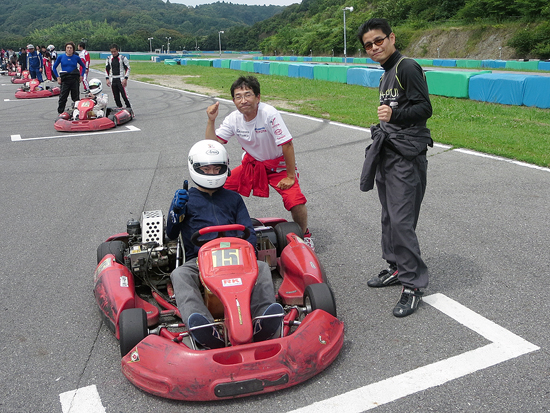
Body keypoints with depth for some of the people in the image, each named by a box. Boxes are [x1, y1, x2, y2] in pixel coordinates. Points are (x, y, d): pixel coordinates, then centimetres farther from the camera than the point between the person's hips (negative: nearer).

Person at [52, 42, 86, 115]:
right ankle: (60, 113, 7)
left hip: (75, 79, 0)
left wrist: (81, 76, 6)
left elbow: (83, 66, 17)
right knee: (62, 97, -1)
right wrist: (58, 77, 3)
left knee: (75, 97, 5)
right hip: (65, 79, 0)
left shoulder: (76, 58, 3)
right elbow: (54, 68, 12)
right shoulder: (61, 57, 3)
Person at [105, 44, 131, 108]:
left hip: (121, 80, -5)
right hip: (112, 80, 5)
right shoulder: (109, 59, 10)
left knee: (124, 94, -12)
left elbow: (127, 68, -2)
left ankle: (129, 107, -2)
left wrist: (125, 79, -10)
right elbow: (107, 69, 16)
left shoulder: (123, 58, -3)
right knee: (116, 96, 6)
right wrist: (107, 79, 6)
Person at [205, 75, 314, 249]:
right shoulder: (234, 119, -10)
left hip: (279, 164, -5)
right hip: (252, 163, 5)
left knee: (296, 202, -25)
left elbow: (287, 144, -25)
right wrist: (211, 120, -23)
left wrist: (290, 176, -21)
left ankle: (304, 234, 7)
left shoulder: (269, 113, -27)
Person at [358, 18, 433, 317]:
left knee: (402, 221, -11)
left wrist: (394, 115, -34)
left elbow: (424, 108, -19)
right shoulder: (386, 74, 19)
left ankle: (413, 285, -3)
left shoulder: (407, 68, -10)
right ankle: (396, 269, 28)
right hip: (387, 153, 10)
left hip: (406, 155, -10)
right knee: (389, 217, 14)